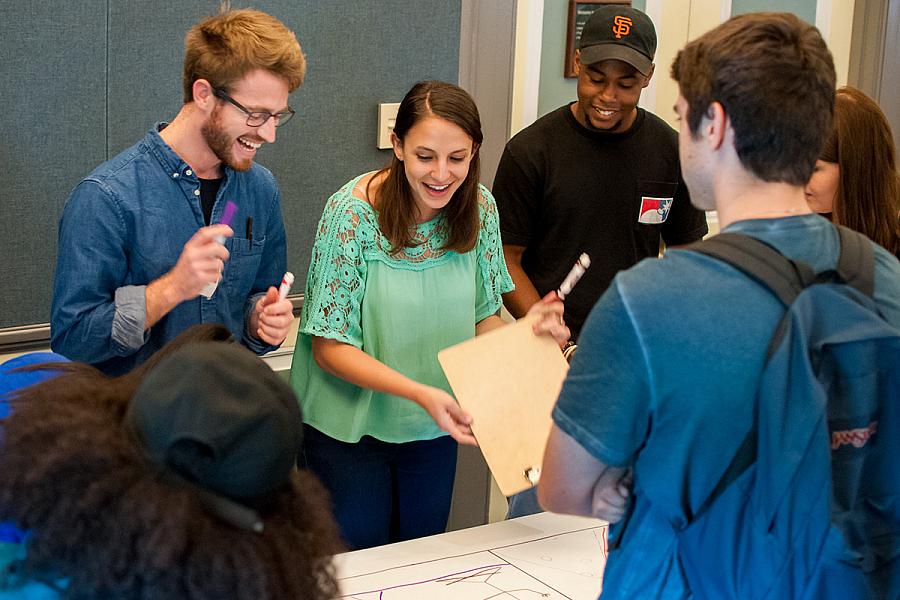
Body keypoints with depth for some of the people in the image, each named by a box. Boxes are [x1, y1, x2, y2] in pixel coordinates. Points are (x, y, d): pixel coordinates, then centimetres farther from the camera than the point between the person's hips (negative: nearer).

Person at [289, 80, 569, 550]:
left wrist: (530, 332, -19)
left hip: (435, 426, 4)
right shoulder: (352, 212, -21)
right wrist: (420, 392, -32)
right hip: (352, 425, -4)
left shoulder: (479, 207, -7)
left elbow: (482, 318, 2)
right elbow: (330, 347, -19)